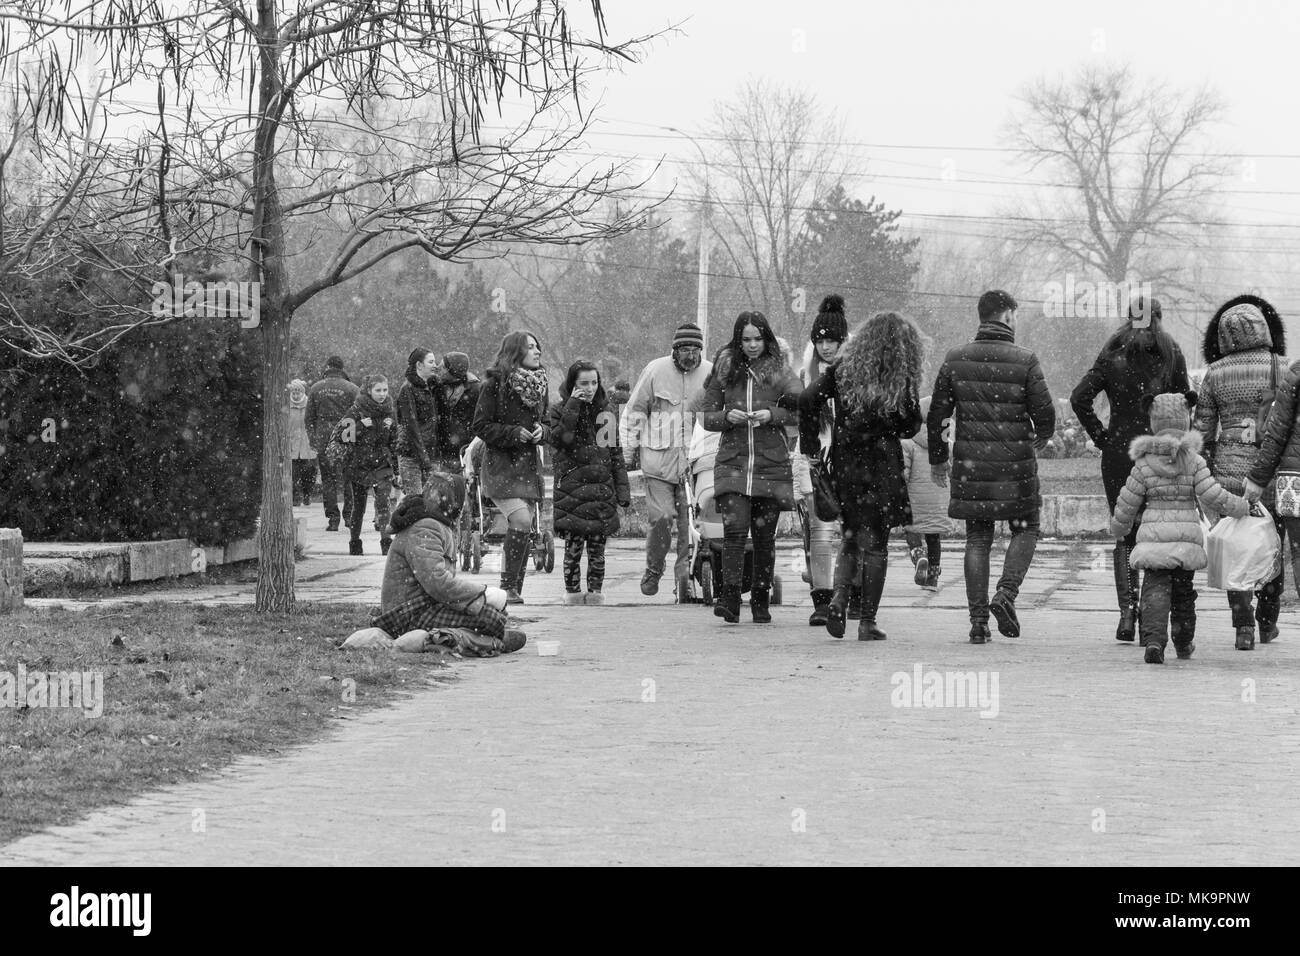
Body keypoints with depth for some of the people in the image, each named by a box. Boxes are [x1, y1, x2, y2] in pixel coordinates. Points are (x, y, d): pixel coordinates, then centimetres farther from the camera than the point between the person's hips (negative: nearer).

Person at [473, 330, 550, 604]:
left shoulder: (540, 384, 10)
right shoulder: (495, 384, -10)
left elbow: (546, 423, 20)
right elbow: (481, 426, -9)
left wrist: (542, 431, -3)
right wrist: (514, 433, -19)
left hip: (529, 463, 7)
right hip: (500, 462, -7)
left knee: (525, 528, 4)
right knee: (521, 520, -20)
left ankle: (515, 589, 13)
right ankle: (507, 586, -12)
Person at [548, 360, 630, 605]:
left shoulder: (606, 414, 12)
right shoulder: (560, 412, 3)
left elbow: (616, 454, 15)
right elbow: (559, 439, -16)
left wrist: (622, 490, 9)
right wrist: (573, 406, -14)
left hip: (601, 488, 3)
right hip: (570, 488, -3)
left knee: (597, 545, 1)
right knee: (573, 543, -5)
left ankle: (595, 591, 5)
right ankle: (572, 592, 2)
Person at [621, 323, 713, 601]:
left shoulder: (710, 373, 4)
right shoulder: (655, 370, 0)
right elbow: (634, 411, 8)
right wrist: (629, 449, 9)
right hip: (659, 457, -1)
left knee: (691, 520, -3)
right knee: (661, 517, -7)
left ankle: (686, 576, 4)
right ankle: (653, 570, 14)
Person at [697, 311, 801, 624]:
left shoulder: (779, 370, 5)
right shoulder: (725, 370, 9)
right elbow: (705, 415, 12)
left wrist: (772, 415, -14)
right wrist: (727, 417, -7)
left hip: (772, 465, 0)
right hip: (733, 462, 0)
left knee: (765, 535, 3)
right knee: (734, 529, -15)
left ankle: (761, 601, 14)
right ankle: (730, 599, -19)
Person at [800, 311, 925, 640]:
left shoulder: (844, 368, 2)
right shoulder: (902, 378, -6)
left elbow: (809, 399, -5)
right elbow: (911, 426, -1)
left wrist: (811, 446, 1)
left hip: (844, 463, 3)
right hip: (882, 467, -3)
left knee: (851, 537, 17)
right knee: (875, 544, 5)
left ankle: (839, 597, -6)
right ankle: (867, 622, 4)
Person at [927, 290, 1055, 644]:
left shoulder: (956, 359, 1)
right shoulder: (1025, 361, -7)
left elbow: (936, 414, 4)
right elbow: (1045, 413, -7)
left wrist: (937, 458, 17)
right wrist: (1041, 438, 17)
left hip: (970, 464, 3)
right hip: (1016, 464, -3)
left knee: (977, 539, 10)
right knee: (1025, 530, 15)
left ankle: (978, 619, 6)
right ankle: (1006, 594, -6)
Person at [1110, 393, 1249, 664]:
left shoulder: (1144, 464, -2)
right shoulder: (1193, 461, -4)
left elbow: (1126, 505, 3)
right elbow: (1214, 497, -8)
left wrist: (1118, 529, 22)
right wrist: (1241, 506, 10)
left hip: (1153, 536, -1)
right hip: (1187, 535, 1)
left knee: (1155, 590, -2)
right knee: (1183, 591, 17)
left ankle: (1154, 639, -23)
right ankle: (1183, 644, 31)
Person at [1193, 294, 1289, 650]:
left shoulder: (1215, 373, 1)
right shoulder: (1282, 368, -3)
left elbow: (1202, 430, 3)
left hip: (1230, 467, 0)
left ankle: (1244, 628, -5)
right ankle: (1268, 623, 27)